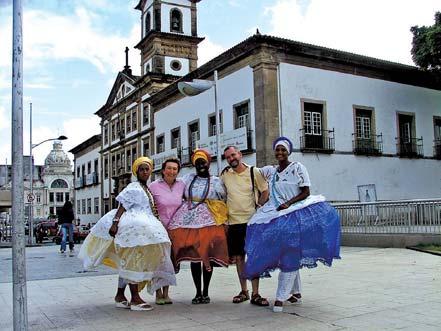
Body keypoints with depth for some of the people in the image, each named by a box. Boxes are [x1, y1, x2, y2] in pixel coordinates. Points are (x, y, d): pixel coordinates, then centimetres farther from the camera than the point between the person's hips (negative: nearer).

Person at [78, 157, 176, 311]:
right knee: (133, 260, -9)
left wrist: (154, 212, 14)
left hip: (143, 227, 9)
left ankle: (120, 295, 18)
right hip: (133, 227, -9)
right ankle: (135, 299, -6)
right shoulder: (134, 187, -6)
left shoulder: (147, 189, 21)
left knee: (127, 262, 11)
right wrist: (115, 223, -25)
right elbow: (122, 206, -16)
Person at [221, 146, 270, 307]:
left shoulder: (254, 172, 1)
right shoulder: (225, 174, 7)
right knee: (238, 257, 7)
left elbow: (265, 191, 4)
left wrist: (258, 207, -9)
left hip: (252, 220, -3)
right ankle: (244, 291, 20)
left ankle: (255, 294, 1)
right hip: (233, 221, 3)